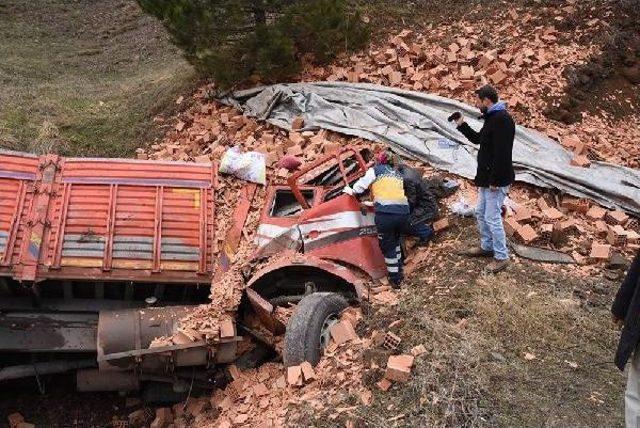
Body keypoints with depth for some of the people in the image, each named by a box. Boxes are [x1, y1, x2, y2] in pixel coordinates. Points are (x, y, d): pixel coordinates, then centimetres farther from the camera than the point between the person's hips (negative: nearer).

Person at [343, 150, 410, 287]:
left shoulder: (375, 170, 12)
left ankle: (395, 279, 13)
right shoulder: (397, 174, 26)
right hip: (404, 211, 5)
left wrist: (351, 191, 27)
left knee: (387, 246, 9)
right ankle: (399, 272, 33)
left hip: (386, 213, -5)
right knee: (395, 241, 28)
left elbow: (361, 185, 7)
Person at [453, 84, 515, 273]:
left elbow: (502, 153, -27)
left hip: (497, 179, -11)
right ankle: (487, 247, 36)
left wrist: (495, 180, -26)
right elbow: (478, 139, 27)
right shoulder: (491, 118, 12)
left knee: (492, 217, -4)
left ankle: (501, 257, 7)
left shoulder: (502, 119, -22)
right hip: (486, 176, 11)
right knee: (481, 213, 20)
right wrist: (462, 125, 16)